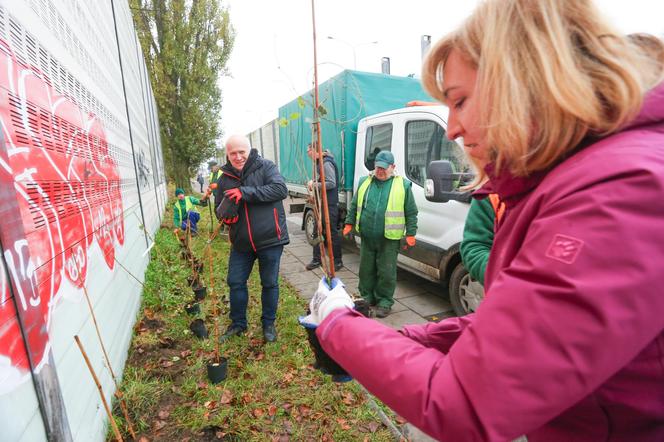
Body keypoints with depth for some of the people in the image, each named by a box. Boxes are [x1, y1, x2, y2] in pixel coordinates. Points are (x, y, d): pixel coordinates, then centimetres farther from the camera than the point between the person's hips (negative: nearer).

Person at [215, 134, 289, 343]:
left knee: (270, 283, 10)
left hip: (269, 239, -4)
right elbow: (218, 207, 14)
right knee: (235, 282, 13)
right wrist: (225, 215, -11)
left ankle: (269, 323, 32)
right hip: (241, 242, 5)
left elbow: (280, 189, -23)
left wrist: (245, 192, -28)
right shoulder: (225, 178, 6)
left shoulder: (265, 166, -8)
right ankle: (238, 323, 36)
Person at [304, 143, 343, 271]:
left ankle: (337, 261, 12)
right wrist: (313, 182, 3)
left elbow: (331, 183, -23)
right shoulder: (319, 163, 15)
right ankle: (316, 259, 23)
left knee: (332, 233, 0)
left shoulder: (326, 163, -16)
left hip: (330, 204, -10)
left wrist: (314, 185, -16)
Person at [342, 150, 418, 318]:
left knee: (386, 273, 5)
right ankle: (367, 298, 31)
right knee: (366, 270, 14)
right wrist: (349, 223, 11)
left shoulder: (403, 185, -2)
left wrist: (410, 234, -3)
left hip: (389, 239, -3)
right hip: (366, 237, 4)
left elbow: (411, 213, 1)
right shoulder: (364, 182, 8)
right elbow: (354, 205, 16)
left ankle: (384, 302, 21)